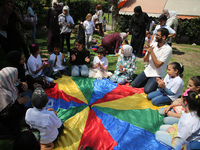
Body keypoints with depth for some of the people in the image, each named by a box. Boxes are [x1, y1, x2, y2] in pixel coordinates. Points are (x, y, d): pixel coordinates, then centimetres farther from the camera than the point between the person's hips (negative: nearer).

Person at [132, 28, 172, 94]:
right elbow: (145, 60, 1)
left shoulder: (168, 49, -17)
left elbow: (158, 65, -22)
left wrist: (152, 52, -23)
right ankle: (148, 82, 20)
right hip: (147, 71, 5)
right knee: (134, 85, -2)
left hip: (157, 75, -5)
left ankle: (156, 84, 9)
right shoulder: (153, 44, -1)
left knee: (147, 91, -20)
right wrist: (148, 52, -19)